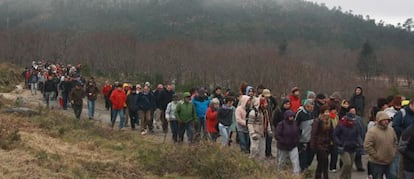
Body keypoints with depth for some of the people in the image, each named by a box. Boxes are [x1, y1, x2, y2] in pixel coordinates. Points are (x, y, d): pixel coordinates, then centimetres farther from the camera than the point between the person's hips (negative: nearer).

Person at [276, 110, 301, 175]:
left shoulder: (295, 123, -2)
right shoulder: (281, 124, -18)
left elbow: (298, 133, 12)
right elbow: (277, 136, -17)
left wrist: (296, 140, -3)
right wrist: (284, 142, -21)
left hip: (293, 147, 3)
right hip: (283, 147, -3)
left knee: (296, 162, -9)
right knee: (281, 162, 17)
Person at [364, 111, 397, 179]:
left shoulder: (391, 130, 6)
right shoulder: (372, 132, -15)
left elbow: (395, 143, 18)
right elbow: (367, 146, -19)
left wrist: (394, 153, 7)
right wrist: (377, 156, -18)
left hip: (390, 162, 6)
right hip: (377, 163, -6)